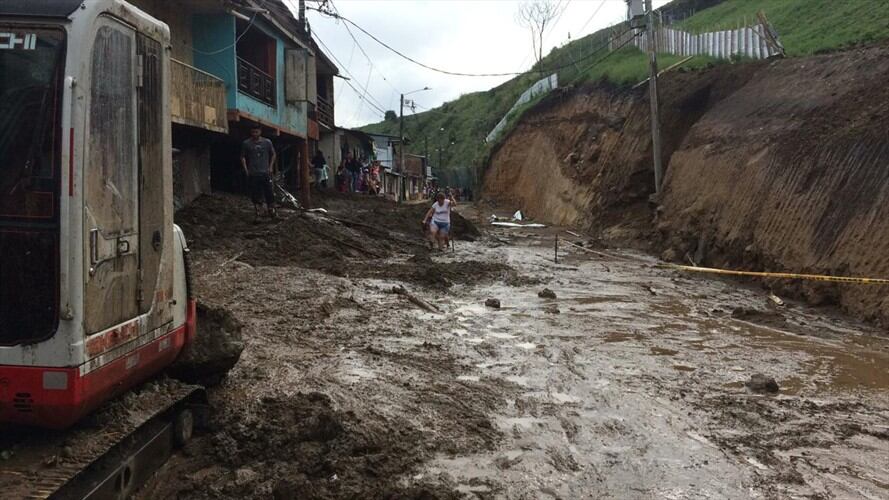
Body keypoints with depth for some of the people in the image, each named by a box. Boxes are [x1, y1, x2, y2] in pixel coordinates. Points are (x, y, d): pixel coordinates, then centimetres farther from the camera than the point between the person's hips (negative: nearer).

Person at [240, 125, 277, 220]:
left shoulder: (267, 142, 4)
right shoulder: (246, 143, 1)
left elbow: (273, 154, 14)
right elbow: (243, 157, 7)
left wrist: (271, 167, 6)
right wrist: (246, 169, -1)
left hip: (265, 173, 1)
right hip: (252, 174, 0)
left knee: (269, 193, -2)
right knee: (255, 195, 2)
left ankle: (271, 209, 14)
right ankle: (257, 214, 9)